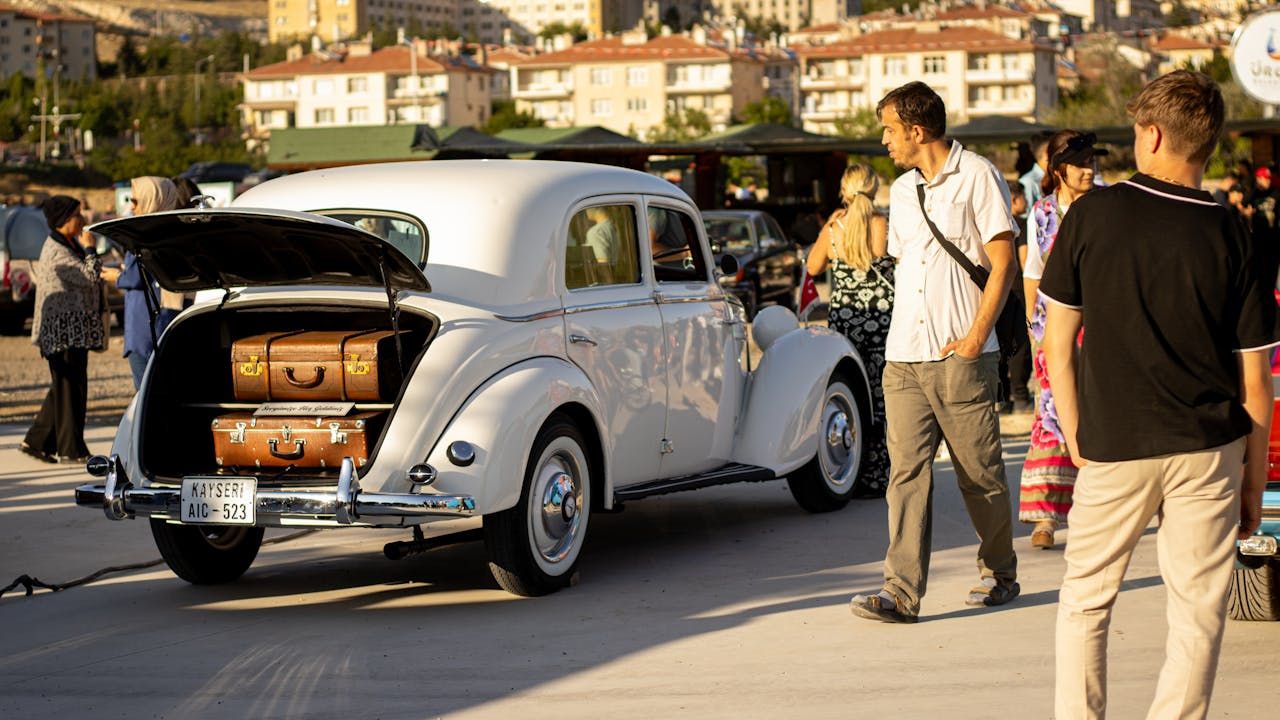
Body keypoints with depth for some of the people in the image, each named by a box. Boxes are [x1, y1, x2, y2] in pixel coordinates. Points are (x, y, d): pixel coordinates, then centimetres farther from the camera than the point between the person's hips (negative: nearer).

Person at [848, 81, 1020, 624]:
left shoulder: (977, 176, -3)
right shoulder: (902, 191, 18)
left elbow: (1003, 262, -7)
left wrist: (976, 335, -13)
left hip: (961, 356, -5)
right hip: (903, 357, 6)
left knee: (980, 473, 4)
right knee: (907, 471, -4)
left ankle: (999, 573, 22)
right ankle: (902, 593, -9)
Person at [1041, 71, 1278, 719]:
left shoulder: (1091, 215, -5)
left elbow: (1057, 340, -1)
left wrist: (1075, 437, 9)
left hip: (1113, 446, 0)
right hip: (1208, 448, 0)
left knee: (1085, 601, 14)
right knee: (1198, 611, 7)